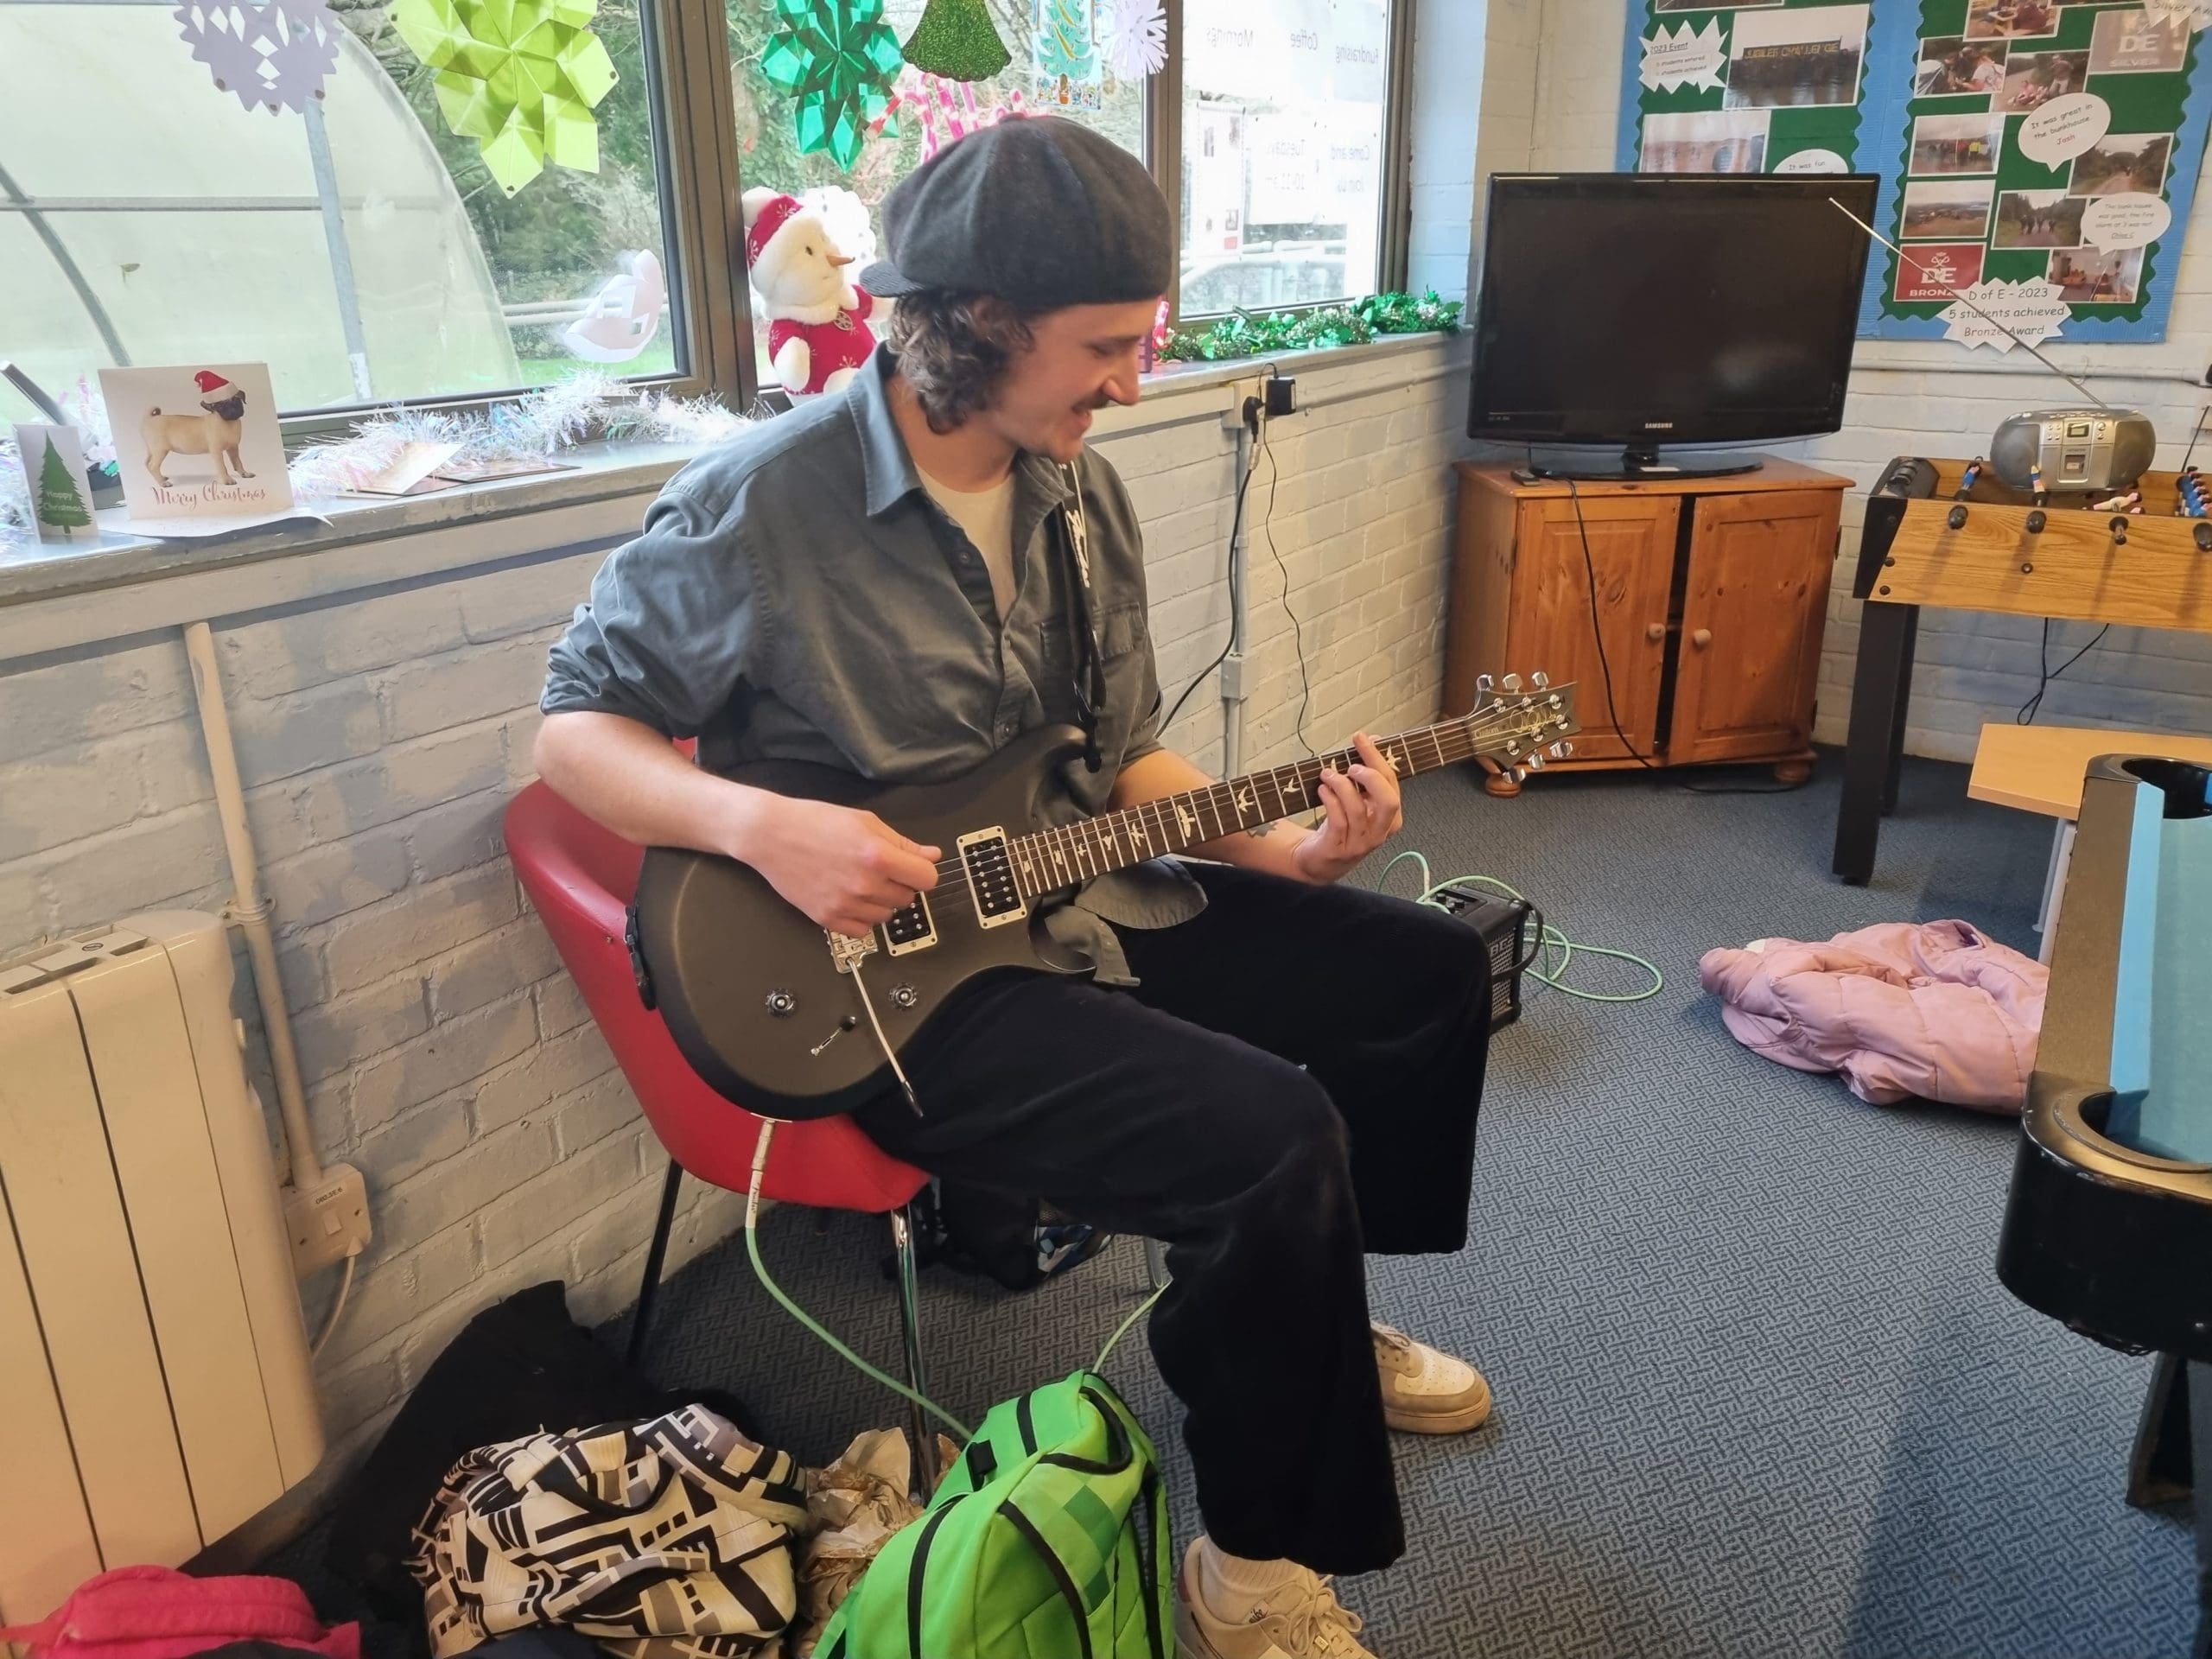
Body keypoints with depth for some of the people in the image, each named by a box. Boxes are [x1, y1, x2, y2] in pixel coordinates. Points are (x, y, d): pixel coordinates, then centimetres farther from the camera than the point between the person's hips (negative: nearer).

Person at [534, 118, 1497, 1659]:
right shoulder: (756, 508, -17)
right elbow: (573, 728, -8)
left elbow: (1126, 755, 11)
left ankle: (1309, 1323, 30)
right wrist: (758, 824, -25)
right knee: (1273, 1134, -26)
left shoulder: (1084, 495, 4)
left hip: (1077, 901, 8)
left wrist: (1282, 845, -4)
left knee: (1432, 973, 9)